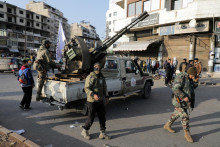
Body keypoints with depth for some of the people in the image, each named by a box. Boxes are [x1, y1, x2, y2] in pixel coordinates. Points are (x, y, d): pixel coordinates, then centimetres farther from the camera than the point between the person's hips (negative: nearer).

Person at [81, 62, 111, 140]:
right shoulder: (90, 77, -12)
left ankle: (103, 133, 21)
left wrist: (106, 97, 8)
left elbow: (104, 88, 17)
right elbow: (87, 88, -19)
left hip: (100, 101, 6)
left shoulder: (102, 77, 8)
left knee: (102, 117, 9)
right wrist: (93, 95, -33)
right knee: (91, 118, 3)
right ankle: (84, 131, 26)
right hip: (92, 101, -6)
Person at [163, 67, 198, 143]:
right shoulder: (181, 77, -21)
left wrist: (195, 81, -3)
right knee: (185, 117, -5)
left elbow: (193, 87, 17)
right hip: (179, 101, -9)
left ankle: (167, 125, 36)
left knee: (177, 114, 19)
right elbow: (175, 89, -27)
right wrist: (184, 97, -26)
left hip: (184, 101, 10)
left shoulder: (189, 78, 7)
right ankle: (187, 134, 11)